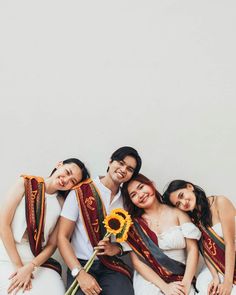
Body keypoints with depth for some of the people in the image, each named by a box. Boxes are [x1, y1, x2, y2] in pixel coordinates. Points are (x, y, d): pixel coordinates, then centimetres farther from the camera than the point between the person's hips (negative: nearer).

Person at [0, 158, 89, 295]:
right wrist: (18, 266, -11)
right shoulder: (26, 183, -4)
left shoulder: (62, 205, 1)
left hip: (38, 261, 2)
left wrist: (30, 267, -14)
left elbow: (52, 245, 1)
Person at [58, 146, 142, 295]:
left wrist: (117, 248, -5)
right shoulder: (80, 192, -4)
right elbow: (63, 237, -6)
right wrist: (80, 273, -17)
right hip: (81, 264, -3)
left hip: (113, 266, 3)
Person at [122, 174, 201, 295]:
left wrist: (186, 284, -10)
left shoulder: (177, 213, 4)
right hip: (149, 279, 0)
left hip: (180, 279, 0)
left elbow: (192, 249, -1)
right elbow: (137, 261, -1)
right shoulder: (134, 223, 3)